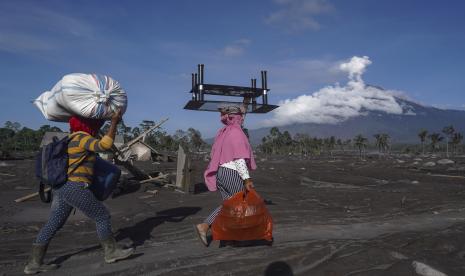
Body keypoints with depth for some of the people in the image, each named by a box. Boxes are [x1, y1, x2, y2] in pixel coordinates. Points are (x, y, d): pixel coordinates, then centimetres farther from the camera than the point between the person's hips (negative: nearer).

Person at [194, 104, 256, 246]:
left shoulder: (223, 132, 15)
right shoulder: (236, 132, -12)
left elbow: (217, 155, 18)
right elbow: (239, 157, -21)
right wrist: (246, 178, -24)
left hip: (221, 172, 9)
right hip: (233, 174, -9)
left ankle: (203, 226, 3)